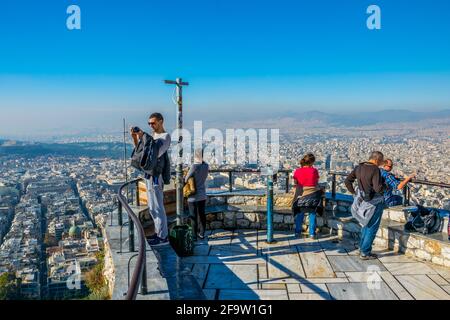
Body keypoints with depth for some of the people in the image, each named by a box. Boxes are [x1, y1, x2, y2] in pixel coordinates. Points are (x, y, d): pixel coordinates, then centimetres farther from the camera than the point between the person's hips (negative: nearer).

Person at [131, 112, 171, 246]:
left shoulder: (165, 136, -10)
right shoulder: (152, 135, 15)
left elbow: (156, 153, -24)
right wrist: (135, 138, -1)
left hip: (156, 176, -9)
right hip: (149, 174, 9)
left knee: (158, 207, -4)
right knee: (152, 207, 16)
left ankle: (163, 237, 4)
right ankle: (158, 232, 27)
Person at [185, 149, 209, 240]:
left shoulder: (194, 166, -19)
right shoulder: (206, 166, -2)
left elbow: (186, 179, -12)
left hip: (193, 196, -5)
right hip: (203, 195, 5)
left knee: (193, 216, 5)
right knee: (202, 215, 14)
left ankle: (193, 235, 14)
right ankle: (202, 234, 23)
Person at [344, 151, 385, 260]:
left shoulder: (359, 167, 2)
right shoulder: (375, 170, -20)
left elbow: (347, 181, 6)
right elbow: (378, 188, -25)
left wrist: (354, 193, 10)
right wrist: (384, 186, -4)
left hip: (363, 200, 7)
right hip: (375, 202, -7)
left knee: (365, 225, 23)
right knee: (372, 227, 5)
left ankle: (362, 248, 31)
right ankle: (365, 253, 10)